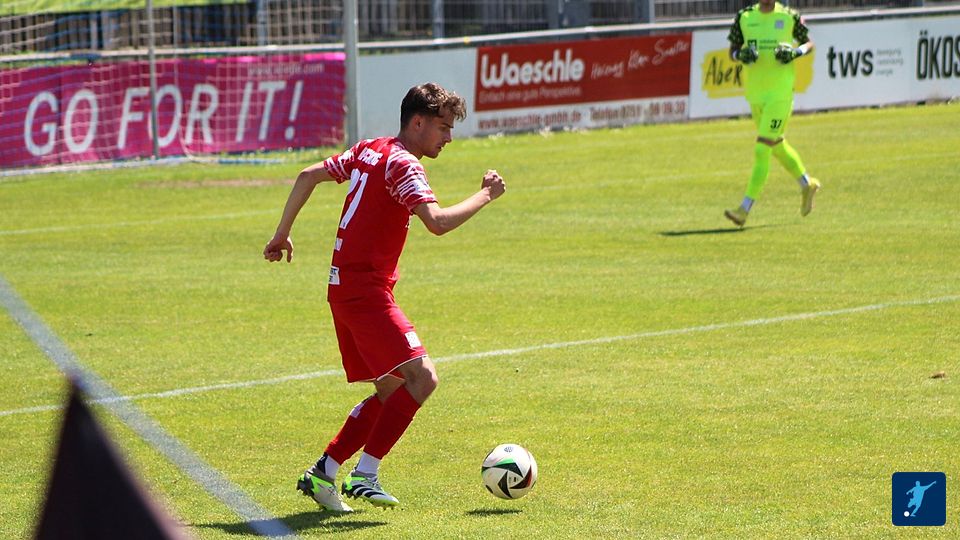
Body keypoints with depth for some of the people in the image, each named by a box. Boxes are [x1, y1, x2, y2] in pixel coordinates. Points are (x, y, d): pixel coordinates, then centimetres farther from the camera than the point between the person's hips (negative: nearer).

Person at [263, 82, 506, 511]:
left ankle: (322, 473, 14)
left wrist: (282, 234, 26)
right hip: (366, 292, -10)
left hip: (344, 288, 10)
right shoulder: (402, 165, -13)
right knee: (422, 378, -15)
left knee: (392, 390, 14)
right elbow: (438, 222, -26)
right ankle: (364, 475, -14)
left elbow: (307, 176, 21)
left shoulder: (369, 151, 15)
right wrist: (485, 195, -13)